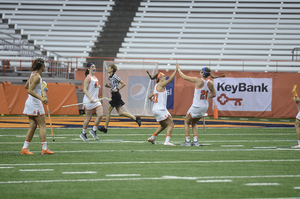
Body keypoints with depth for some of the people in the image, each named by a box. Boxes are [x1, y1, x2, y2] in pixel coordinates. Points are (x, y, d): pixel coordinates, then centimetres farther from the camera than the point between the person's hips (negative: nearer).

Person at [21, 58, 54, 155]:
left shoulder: (33, 74, 9)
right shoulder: (37, 77, -19)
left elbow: (26, 86, 21)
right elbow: (30, 91, -25)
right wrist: (41, 99, -31)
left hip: (31, 102, 9)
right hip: (35, 103, -9)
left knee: (33, 126, 9)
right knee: (42, 126, -4)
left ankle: (24, 148, 7)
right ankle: (44, 148, -3)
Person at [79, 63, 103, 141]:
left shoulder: (95, 77, 15)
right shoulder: (88, 78, -11)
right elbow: (85, 89, -17)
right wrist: (90, 98, -25)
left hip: (96, 100, 8)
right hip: (89, 101, -8)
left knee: (100, 115, -6)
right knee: (88, 118, 0)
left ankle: (93, 130, 8)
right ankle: (83, 133, 15)